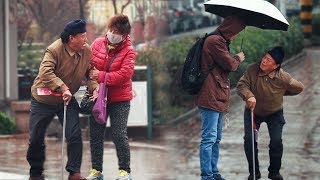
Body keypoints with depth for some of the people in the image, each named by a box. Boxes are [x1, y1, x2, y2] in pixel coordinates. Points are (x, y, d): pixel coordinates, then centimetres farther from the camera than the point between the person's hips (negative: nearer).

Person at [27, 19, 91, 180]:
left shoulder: (87, 51, -7)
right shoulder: (54, 50, -25)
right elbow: (45, 73, -38)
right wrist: (63, 88, -46)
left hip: (68, 100, 4)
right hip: (43, 100, -4)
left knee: (74, 135, -11)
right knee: (36, 138, 5)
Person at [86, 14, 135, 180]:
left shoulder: (128, 51, -10)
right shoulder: (97, 44, 1)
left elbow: (124, 75, -21)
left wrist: (101, 76, -21)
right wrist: (91, 79, -11)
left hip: (119, 99, -4)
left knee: (119, 135, -4)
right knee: (95, 135, 8)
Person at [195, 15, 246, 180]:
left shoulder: (219, 41, 21)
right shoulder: (215, 41, -13)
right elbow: (229, 64, -12)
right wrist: (238, 58, 6)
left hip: (217, 98, 11)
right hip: (211, 97, -11)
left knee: (216, 139, 16)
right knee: (209, 138, -10)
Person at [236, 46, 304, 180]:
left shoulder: (283, 77, -24)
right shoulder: (252, 69, -23)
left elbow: (299, 88, -6)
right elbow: (241, 85, -29)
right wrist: (249, 96, -49)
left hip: (274, 114, -1)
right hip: (253, 111, 1)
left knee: (276, 141, -10)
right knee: (249, 140, -10)